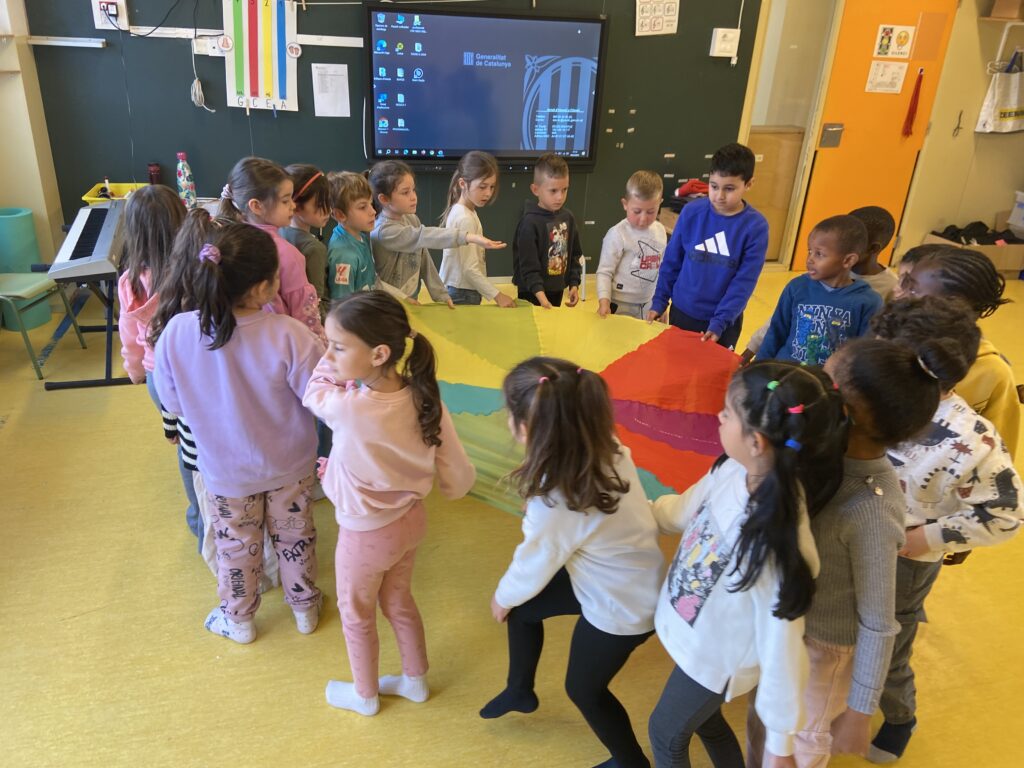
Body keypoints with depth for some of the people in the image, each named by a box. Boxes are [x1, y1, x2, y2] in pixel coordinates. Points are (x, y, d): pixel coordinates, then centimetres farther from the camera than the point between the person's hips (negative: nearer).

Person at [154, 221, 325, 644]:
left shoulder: (176, 332, -25)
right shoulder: (289, 334, -34)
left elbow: (172, 402, -9)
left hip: (225, 468, 1)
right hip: (289, 464, -1)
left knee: (236, 545, 25)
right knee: (294, 535, 24)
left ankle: (238, 619, 48)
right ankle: (304, 606, 47)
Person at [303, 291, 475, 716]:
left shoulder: (349, 408, -35)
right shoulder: (424, 399, -20)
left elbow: (313, 392, -10)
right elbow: (459, 481, -13)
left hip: (365, 534, -5)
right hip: (410, 520, 5)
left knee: (356, 615, 24)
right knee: (399, 601, 31)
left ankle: (365, 695, 48)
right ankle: (415, 680, 52)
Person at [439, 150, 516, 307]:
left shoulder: (459, 212, 8)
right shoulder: (465, 219, -19)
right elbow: (470, 269, -23)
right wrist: (497, 295, -22)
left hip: (459, 291, 9)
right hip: (462, 295, -9)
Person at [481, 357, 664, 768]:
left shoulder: (556, 502, -37)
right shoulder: (606, 449, -18)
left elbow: (533, 567, -17)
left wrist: (502, 597, 5)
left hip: (623, 606, -7)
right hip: (633, 581, 7)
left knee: (584, 689, 21)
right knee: (522, 607, 22)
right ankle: (520, 690, 47)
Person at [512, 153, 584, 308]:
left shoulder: (568, 217, 2)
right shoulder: (530, 222, -18)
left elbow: (575, 255, 11)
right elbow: (528, 265, -22)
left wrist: (574, 284, 3)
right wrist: (540, 295, -30)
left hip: (557, 290, 6)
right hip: (532, 293, -6)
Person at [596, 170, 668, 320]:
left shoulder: (660, 230, 4)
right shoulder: (617, 234, -15)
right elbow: (604, 271, -14)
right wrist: (604, 300, -27)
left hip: (650, 305, 5)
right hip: (621, 306, -5)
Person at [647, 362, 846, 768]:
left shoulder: (778, 544, -41)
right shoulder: (733, 469, -21)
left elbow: (782, 644, -29)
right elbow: (684, 512, 1)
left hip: (716, 657, -6)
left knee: (666, 733, 23)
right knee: (702, 717, 33)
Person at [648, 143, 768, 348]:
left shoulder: (756, 226, -14)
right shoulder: (691, 212, -9)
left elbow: (744, 282, -13)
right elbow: (671, 261, 1)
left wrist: (719, 322, -19)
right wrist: (659, 302, 1)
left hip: (724, 321, -2)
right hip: (682, 312, 2)